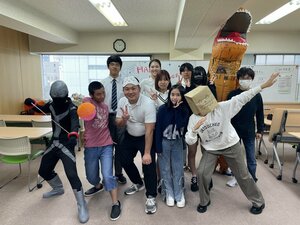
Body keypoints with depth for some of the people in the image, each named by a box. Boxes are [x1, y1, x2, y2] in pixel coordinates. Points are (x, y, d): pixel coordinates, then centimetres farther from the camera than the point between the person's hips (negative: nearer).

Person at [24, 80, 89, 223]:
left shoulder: (72, 108, -18)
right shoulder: (51, 104, 3)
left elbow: (75, 122, -38)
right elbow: (40, 110, 23)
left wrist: (73, 135, -58)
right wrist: (32, 103, 2)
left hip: (66, 144, -7)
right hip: (53, 143, 8)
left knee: (71, 175, -19)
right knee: (44, 171, 20)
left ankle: (82, 206, -3)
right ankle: (58, 188, 48)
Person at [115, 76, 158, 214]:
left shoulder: (148, 103, -27)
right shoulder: (122, 102, -9)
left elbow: (149, 130, -29)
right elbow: (118, 124, -3)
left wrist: (147, 153, -30)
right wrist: (124, 119, -28)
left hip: (145, 137, -6)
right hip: (130, 136, 6)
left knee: (148, 165, -12)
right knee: (125, 161, 13)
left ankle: (151, 197, 8)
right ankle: (138, 184, 37)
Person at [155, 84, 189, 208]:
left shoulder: (185, 110, -6)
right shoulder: (163, 109, -13)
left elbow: (181, 125, -21)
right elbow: (158, 128, -11)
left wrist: (177, 109, -21)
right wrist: (158, 147, -11)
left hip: (178, 143, 2)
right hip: (164, 142, -1)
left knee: (178, 169, 8)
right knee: (165, 169, 9)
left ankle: (179, 194, 24)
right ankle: (169, 193, 26)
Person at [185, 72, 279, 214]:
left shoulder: (221, 107, -22)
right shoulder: (193, 118, -14)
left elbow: (242, 98, -23)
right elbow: (189, 141, -15)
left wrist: (263, 85, -28)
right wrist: (195, 128, -34)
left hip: (230, 145, -1)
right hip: (210, 149, 2)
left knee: (242, 175, 11)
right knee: (202, 173, -8)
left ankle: (258, 202, 36)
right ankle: (204, 201, 20)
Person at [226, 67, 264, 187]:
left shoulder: (256, 95, -3)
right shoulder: (232, 94, -5)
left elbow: (260, 114, 3)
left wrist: (260, 130, 4)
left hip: (249, 131, 0)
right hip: (234, 130, 0)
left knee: (251, 157, 8)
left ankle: (252, 180, 24)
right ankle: (235, 177, 30)